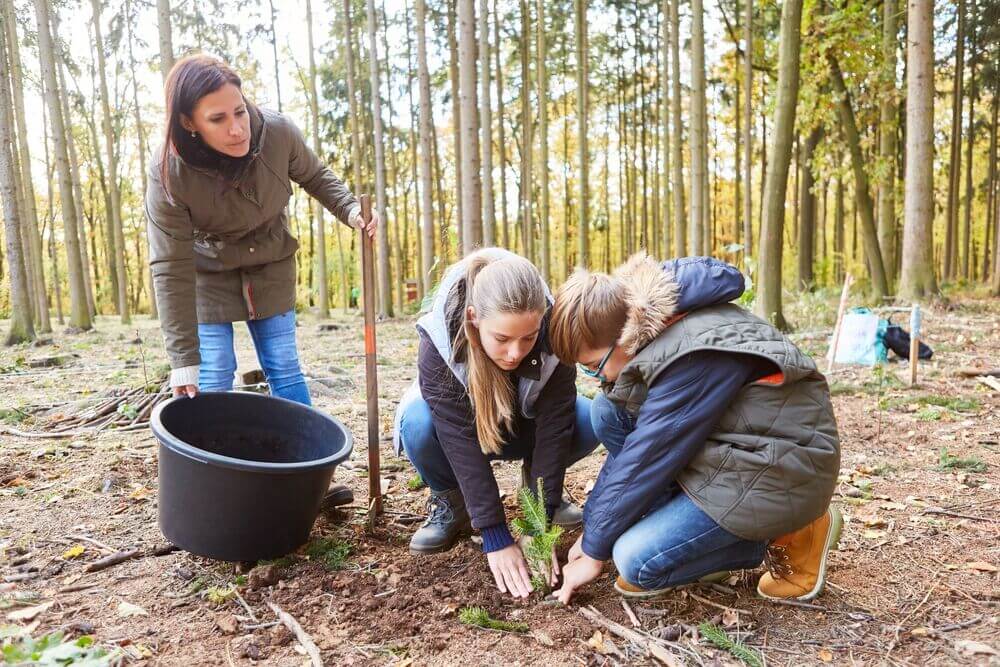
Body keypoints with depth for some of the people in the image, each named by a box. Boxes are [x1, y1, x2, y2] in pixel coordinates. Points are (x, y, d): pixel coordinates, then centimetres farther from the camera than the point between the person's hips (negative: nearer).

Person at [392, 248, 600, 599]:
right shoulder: (439, 343, -35)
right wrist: (496, 538, -37)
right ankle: (450, 503, -6)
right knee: (417, 422, -36)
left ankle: (538, 479, 3)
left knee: (590, 420, -28)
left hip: (522, 428, 1)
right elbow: (462, 441, -36)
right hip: (457, 430, -1)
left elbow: (553, 429, -29)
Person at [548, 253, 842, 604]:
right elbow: (634, 442, 3)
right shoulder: (657, 330, -2)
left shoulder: (694, 358, -29)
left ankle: (789, 537, 1)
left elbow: (643, 463, -22)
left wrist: (594, 551, -9)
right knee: (607, 411, -3)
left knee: (637, 562, -15)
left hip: (782, 469, -9)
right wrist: (593, 529, 5)